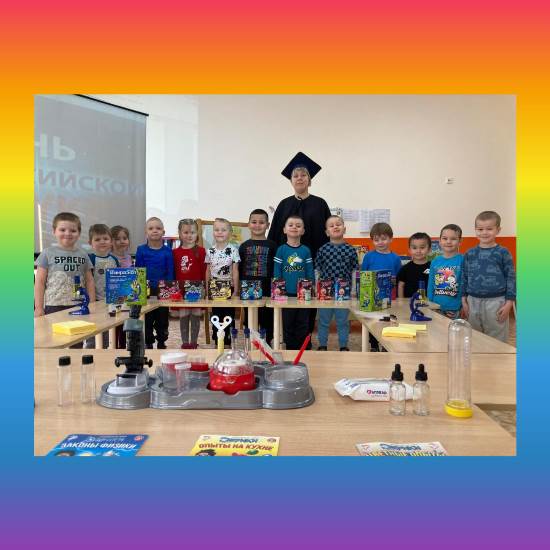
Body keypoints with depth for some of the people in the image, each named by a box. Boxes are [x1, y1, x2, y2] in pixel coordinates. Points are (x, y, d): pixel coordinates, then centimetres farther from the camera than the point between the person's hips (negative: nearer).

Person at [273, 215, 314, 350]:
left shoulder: (306, 250, 3)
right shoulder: (281, 250, -1)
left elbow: (310, 273, 4)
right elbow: (276, 273, -1)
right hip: (286, 294, -1)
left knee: (302, 325, 9)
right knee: (287, 324, 9)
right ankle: (290, 349, 21)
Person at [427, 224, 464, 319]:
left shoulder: (462, 260, -7)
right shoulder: (435, 261, 3)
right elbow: (431, 285, 7)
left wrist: (464, 306, -10)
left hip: (455, 309, -3)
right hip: (436, 307, 3)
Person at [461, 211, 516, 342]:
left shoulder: (503, 253, -3)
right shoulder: (469, 254, 5)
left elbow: (511, 278, -2)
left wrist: (508, 303, -6)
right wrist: (464, 301, 8)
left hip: (496, 302, -3)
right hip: (474, 302, 3)